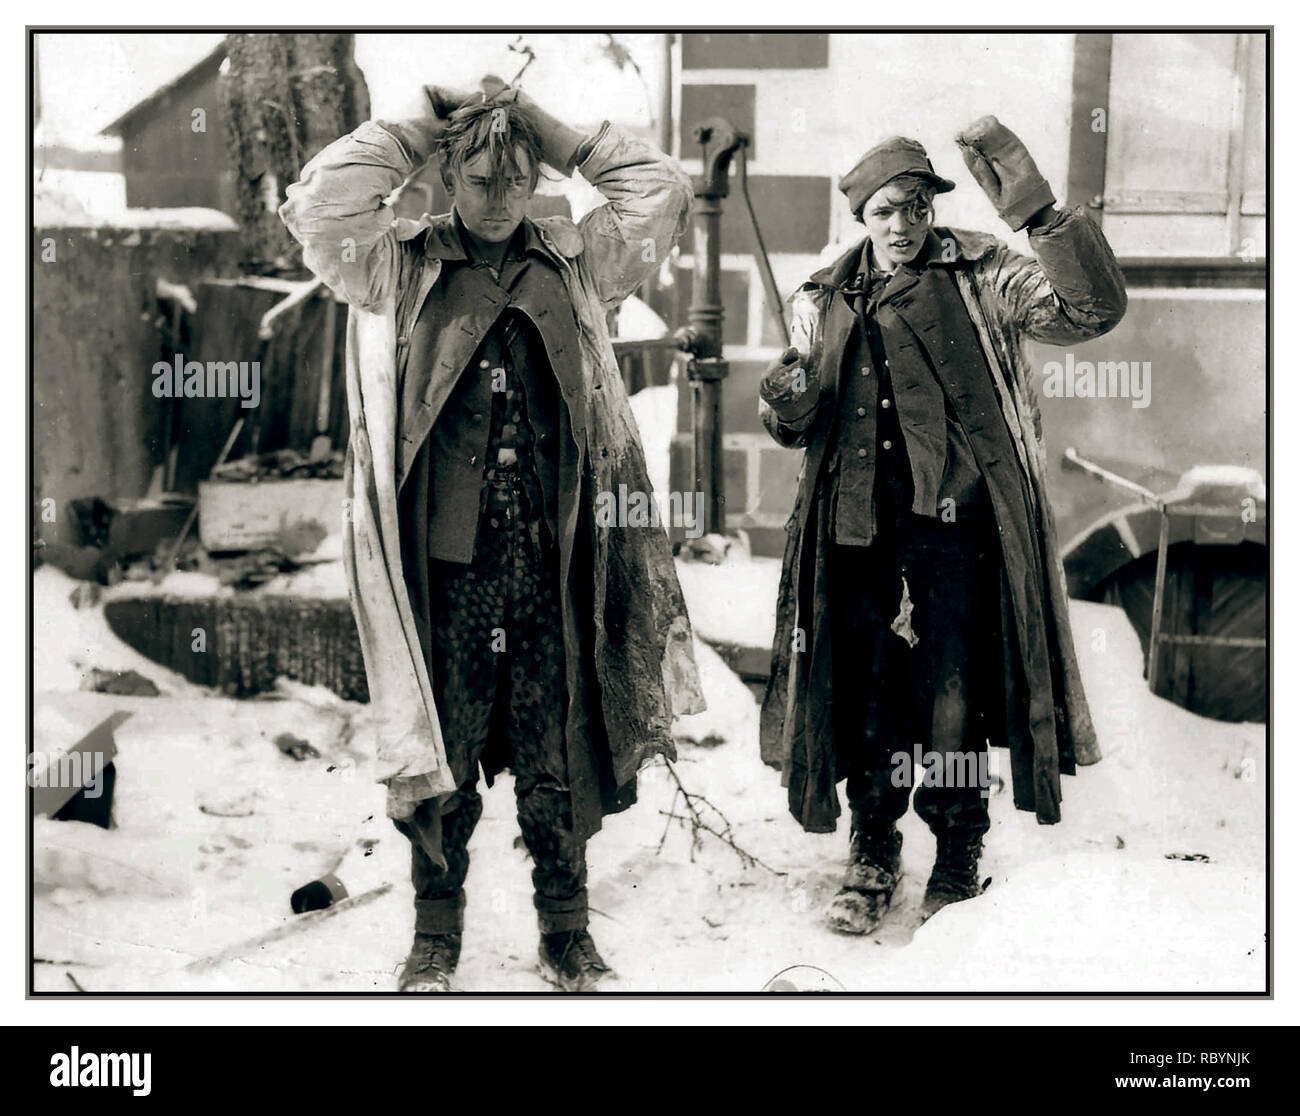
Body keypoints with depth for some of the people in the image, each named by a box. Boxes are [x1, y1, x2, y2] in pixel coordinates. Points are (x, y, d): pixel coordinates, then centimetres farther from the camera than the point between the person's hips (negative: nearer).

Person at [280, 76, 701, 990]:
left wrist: (559, 134, 4)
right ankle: (437, 932, 21)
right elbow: (317, 207, -9)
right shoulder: (402, 267, 4)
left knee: (558, 755, 8)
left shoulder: (577, 264, 11)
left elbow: (665, 195, 6)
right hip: (447, 560, -1)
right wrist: (415, 135, -2)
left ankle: (566, 930, 21)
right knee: (443, 755, 7)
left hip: (554, 562, 2)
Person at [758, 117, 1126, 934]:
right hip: (857, 526, 3)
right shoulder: (826, 301, 13)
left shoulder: (979, 277, 1)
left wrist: (1037, 212, -25)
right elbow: (802, 429, 19)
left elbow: (1093, 309, -14)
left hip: (954, 522, -3)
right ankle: (873, 858, 25)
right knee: (866, 700, 9)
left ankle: (959, 860, 21)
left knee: (954, 703, 2)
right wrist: (787, 405, -6)